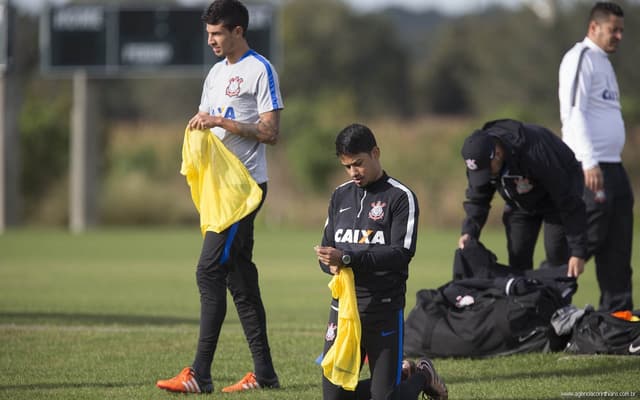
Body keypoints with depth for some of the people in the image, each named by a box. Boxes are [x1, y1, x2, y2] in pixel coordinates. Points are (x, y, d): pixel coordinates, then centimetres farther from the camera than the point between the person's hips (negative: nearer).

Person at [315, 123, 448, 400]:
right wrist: (332, 265, -12)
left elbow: (401, 253, -16)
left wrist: (348, 258, -25)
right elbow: (327, 249, 13)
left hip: (383, 311, -5)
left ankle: (422, 376, 28)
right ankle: (400, 374, 28)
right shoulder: (340, 196, 12)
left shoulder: (400, 197, -6)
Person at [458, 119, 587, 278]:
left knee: (556, 256, -16)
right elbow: (476, 199, -7)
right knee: (517, 257, -2)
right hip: (520, 203, 6)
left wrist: (578, 252, -36)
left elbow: (569, 202, -35)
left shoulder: (534, 153, -41)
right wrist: (469, 232, -26)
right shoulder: (479, 156, -24)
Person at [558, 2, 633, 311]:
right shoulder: (581, 58, -7)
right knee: (591, 236, -12)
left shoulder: (604, 62, 21)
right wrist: (589, 163, -24)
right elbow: (574, 112, -16)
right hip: (591, 167, -9)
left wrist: (610, 165, 18)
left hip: (612, 165, 9)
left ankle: (618, 310, 9)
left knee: (618, 243, 7)